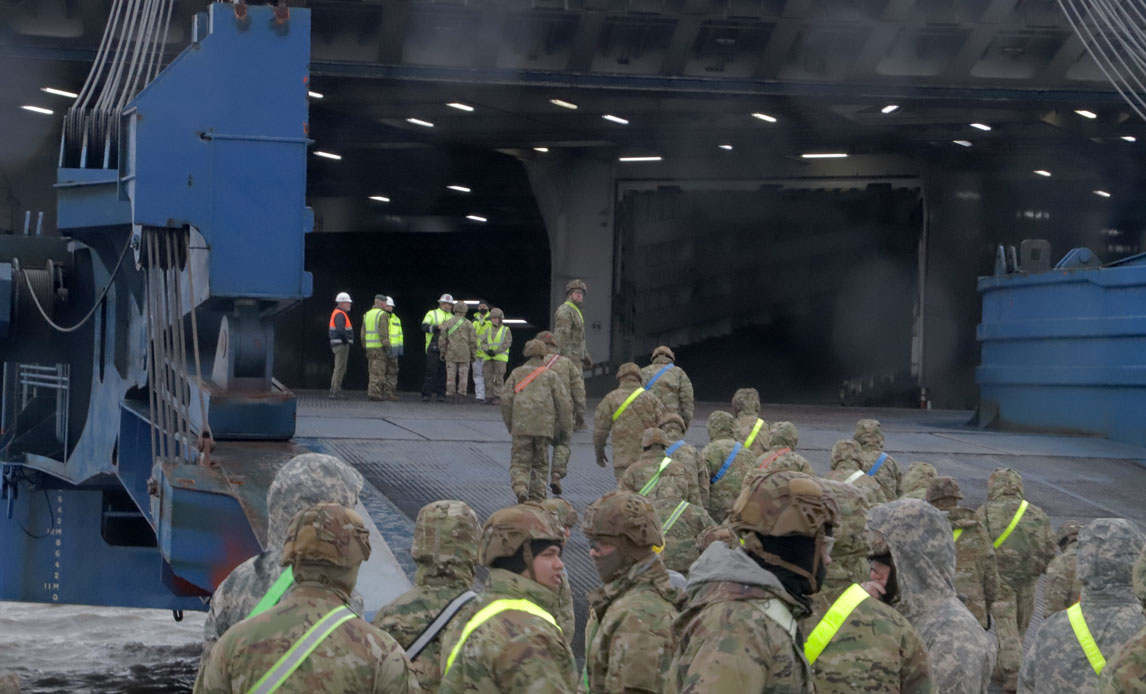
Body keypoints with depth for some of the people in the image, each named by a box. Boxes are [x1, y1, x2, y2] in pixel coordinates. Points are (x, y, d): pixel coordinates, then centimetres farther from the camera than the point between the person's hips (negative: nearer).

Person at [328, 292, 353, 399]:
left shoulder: (336, 313, 19)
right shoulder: (340, 314, -14)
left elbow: (330, 330, 25)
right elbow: (340, 330, -29)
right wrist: (346, 341, -16)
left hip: (338, 345, 11)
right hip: (341, 345, -11)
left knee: (339, 369, 15)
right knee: (340, 368, -9)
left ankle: (334, 391, 18)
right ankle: (336, 392, -10)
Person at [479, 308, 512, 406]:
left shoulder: (506, 330, 5)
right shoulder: (488, 330, 17)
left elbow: (507, 343, -6)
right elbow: (482, 342, 9)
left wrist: (495, 352, -14)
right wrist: (486, 350, -12)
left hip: (500, 358, -5)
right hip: (488, 358, 5)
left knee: (499, 377, -9)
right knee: (488, 377, 3)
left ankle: (498, 397, -7)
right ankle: (492, 395, 11)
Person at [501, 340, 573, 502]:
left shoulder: (517, 374, 11)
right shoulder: (551, 375, 8)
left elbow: (506, 400, 5)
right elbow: (563, 402, 2)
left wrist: (509, 425, 15)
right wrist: (567, 429, 8)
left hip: (521, 426, 0)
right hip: (544, 426, 0)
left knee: (519, 463, 3)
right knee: (540, 464, 12)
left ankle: (520, 489, -23)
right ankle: (537, 498, 6)